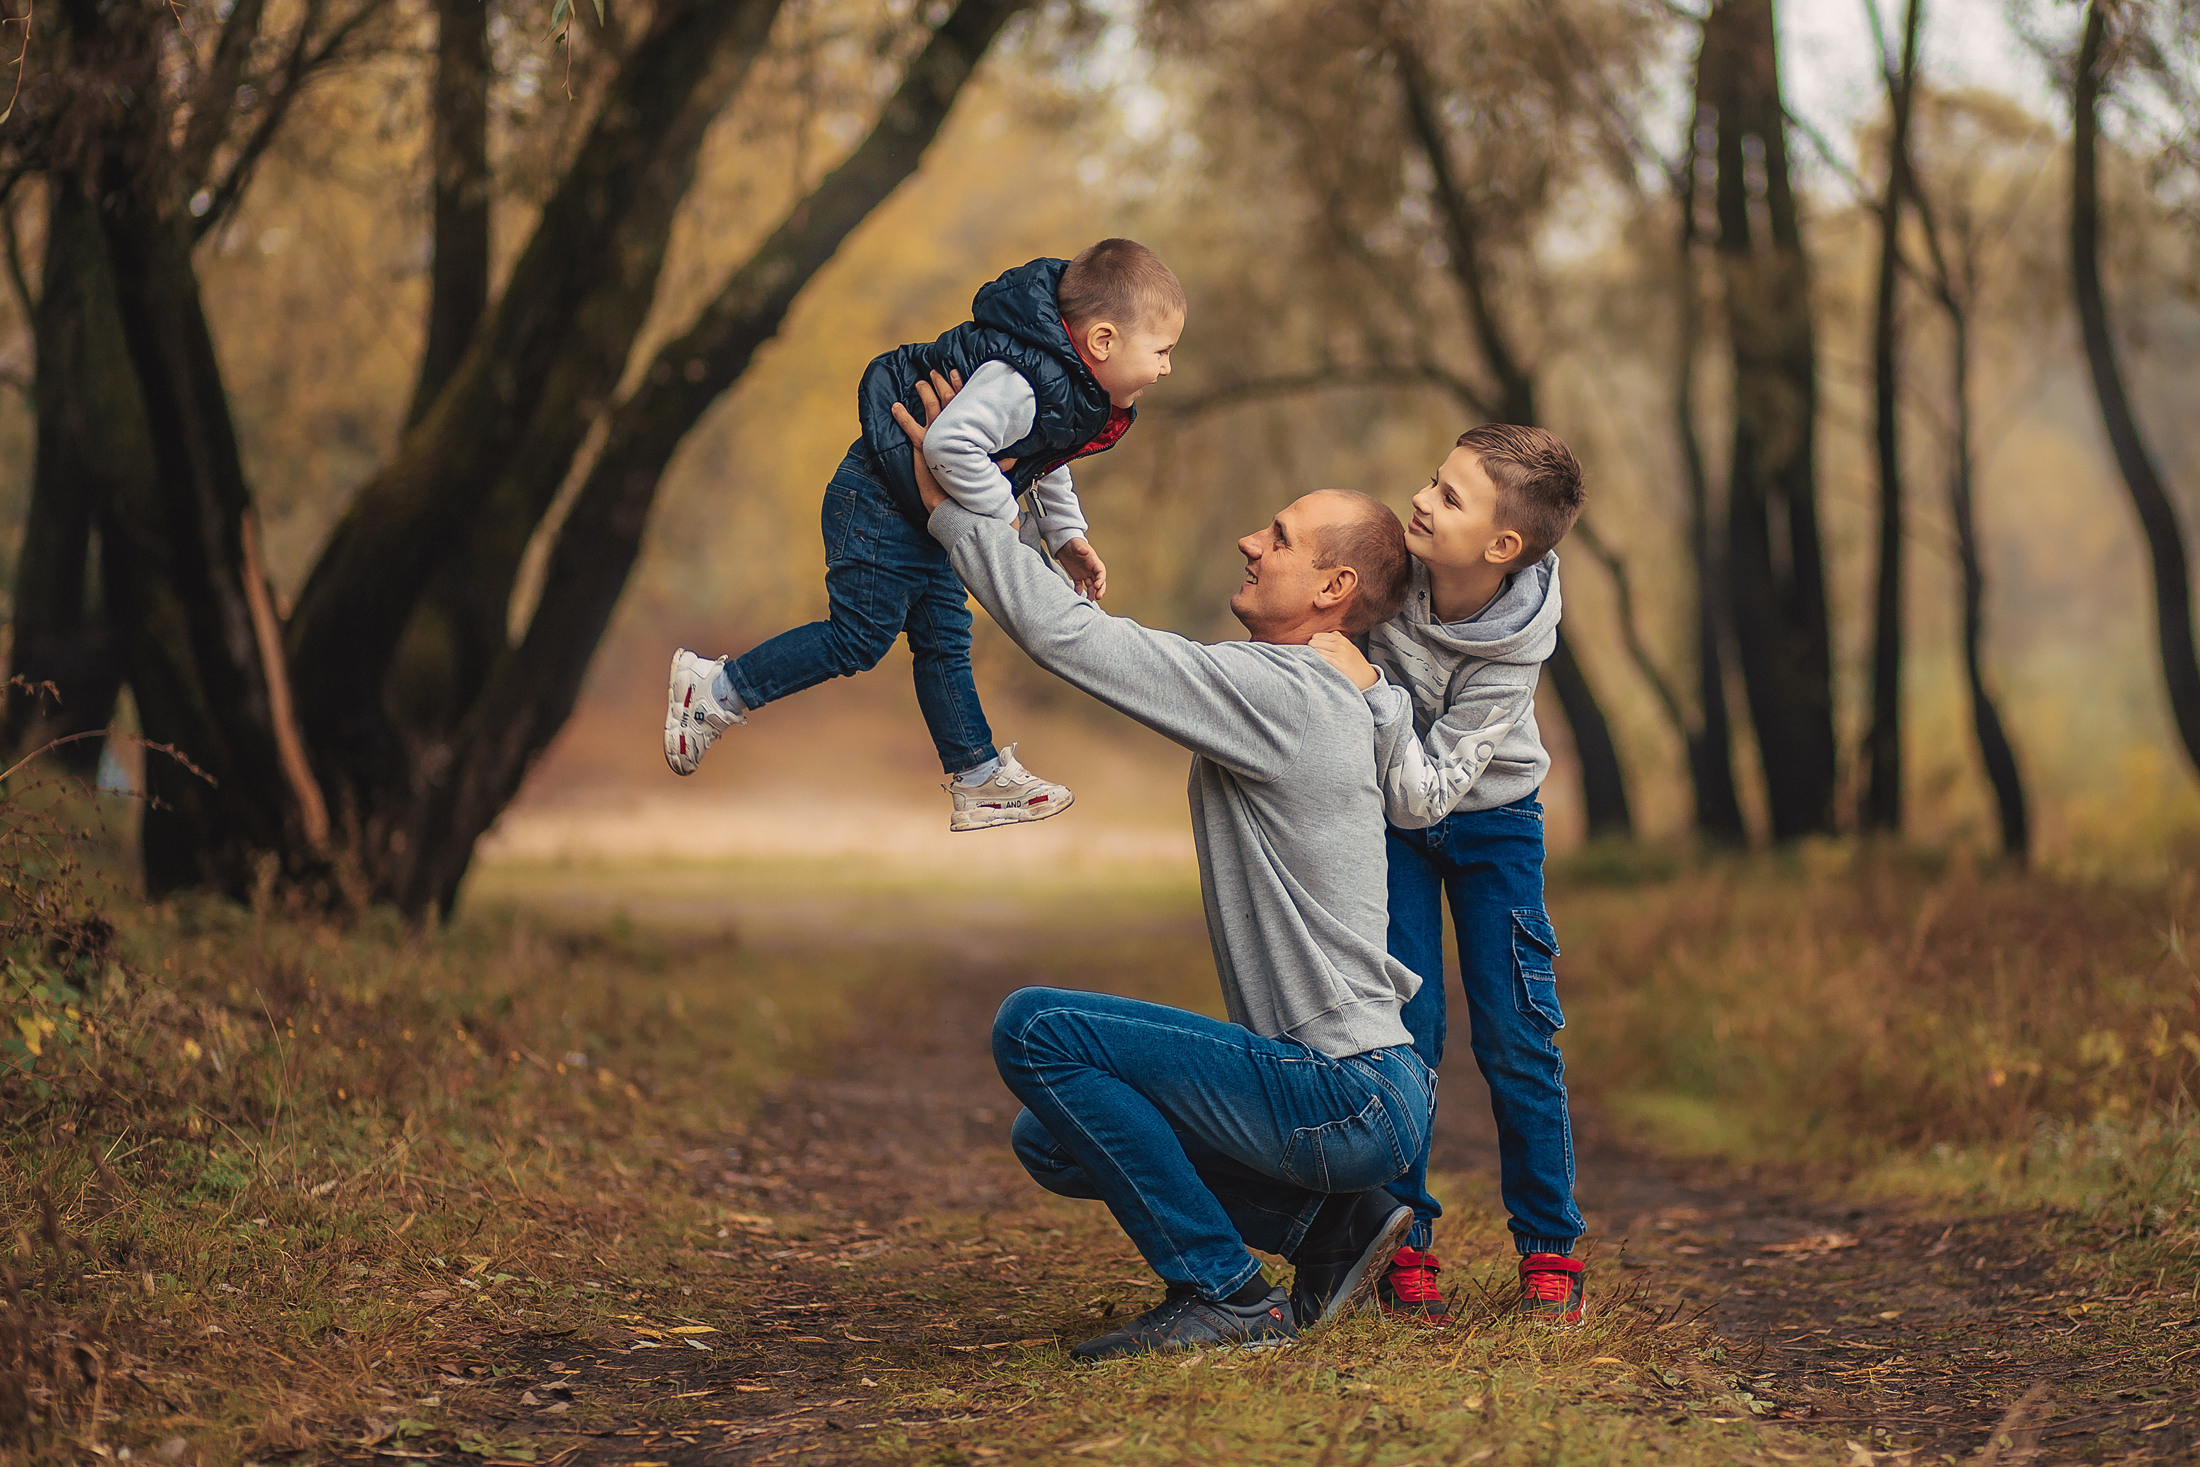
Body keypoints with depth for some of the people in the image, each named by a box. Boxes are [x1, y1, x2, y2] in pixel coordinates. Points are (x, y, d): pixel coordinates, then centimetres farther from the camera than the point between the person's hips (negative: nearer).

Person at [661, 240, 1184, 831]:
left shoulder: (1075, 390, 4)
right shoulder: (1020, 380, -31)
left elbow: (1044, 465, 21)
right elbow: (951, 443, -40)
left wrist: (1067, 537, 11)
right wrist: (1005, 518, -28)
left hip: (923, 522, 10)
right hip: (879, 507, -10)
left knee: (945, 642, 14)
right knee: (858, 638, -4)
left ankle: (980, 780, 20)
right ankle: (716, 690, 7)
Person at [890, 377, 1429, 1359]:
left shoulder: (1276, 694, -16)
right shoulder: (1328, 703, 14)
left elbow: (1062, 633, -17)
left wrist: (951, 503, -7)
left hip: (1349, 1100, -10)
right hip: (1366, 1099, 10)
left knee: (1036, 1029, -15)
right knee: (1054, 1142, 15)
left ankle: (1222, 1293, -10)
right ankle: (1332, 1223, 13)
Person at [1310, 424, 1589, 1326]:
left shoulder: (1512, 652, -32)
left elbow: (1423, 794, -36)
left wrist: (1371, 691, -45)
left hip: (1487, 819, -2)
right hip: (1384, 814, 2)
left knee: (1515, 1033, -7)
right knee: (1402, 1026, -6)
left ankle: (1549, 1248, 7)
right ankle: (1405, 1242, 4)